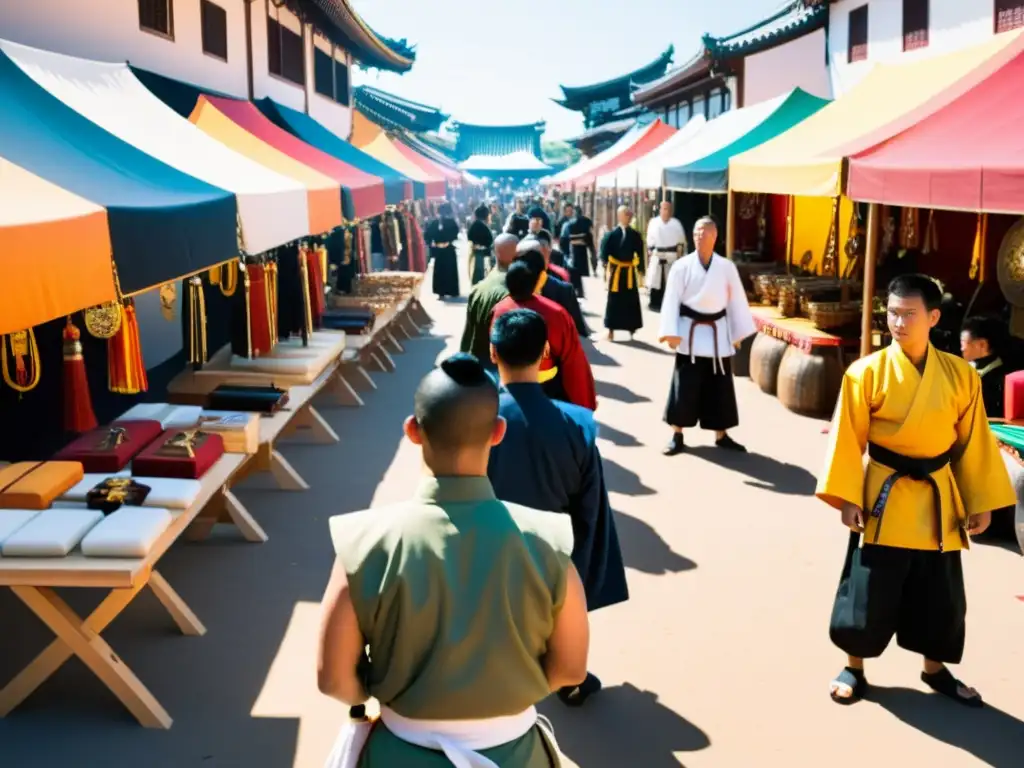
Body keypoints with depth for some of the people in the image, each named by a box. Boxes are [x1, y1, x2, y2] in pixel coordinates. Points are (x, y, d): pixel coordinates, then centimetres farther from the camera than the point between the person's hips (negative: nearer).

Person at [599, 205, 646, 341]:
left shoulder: (635, 235, 4)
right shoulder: (612, 234, -4)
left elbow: (640, 253, 7)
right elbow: (605, 251, -6)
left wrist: (640, 269, 3)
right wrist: (606, 264, -20)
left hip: (630, 272, 3)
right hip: (616, 271, -2)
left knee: (631, 301, 8)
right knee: (614, 300, 2)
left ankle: (632, 328, 22)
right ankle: (611, 330, 11)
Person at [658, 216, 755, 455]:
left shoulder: (727, 267, 0)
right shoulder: (682, 266, -5)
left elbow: (737, 300, 5)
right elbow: (671, 300, -6)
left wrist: (738, 334, 5)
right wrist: (671, 332, -13)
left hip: (718, 333, 2)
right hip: (690, 333, -2)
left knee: (719, 387, 10)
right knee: (685, 386, 1)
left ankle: (721, 436, 23)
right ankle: (677, 436, 13)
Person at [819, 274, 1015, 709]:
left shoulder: (960, 375, -3)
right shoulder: (868, 372, -11)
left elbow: (973, 442, 4)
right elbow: (848, 439, -8)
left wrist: (981, 500, 4)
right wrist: (847, 498, -11)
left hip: (939, 501, 3)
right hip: (885, 497, -3)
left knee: (940, 595, 15)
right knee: (870, 593, 3)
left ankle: (934, 669, 36)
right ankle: (854, 668, 24)